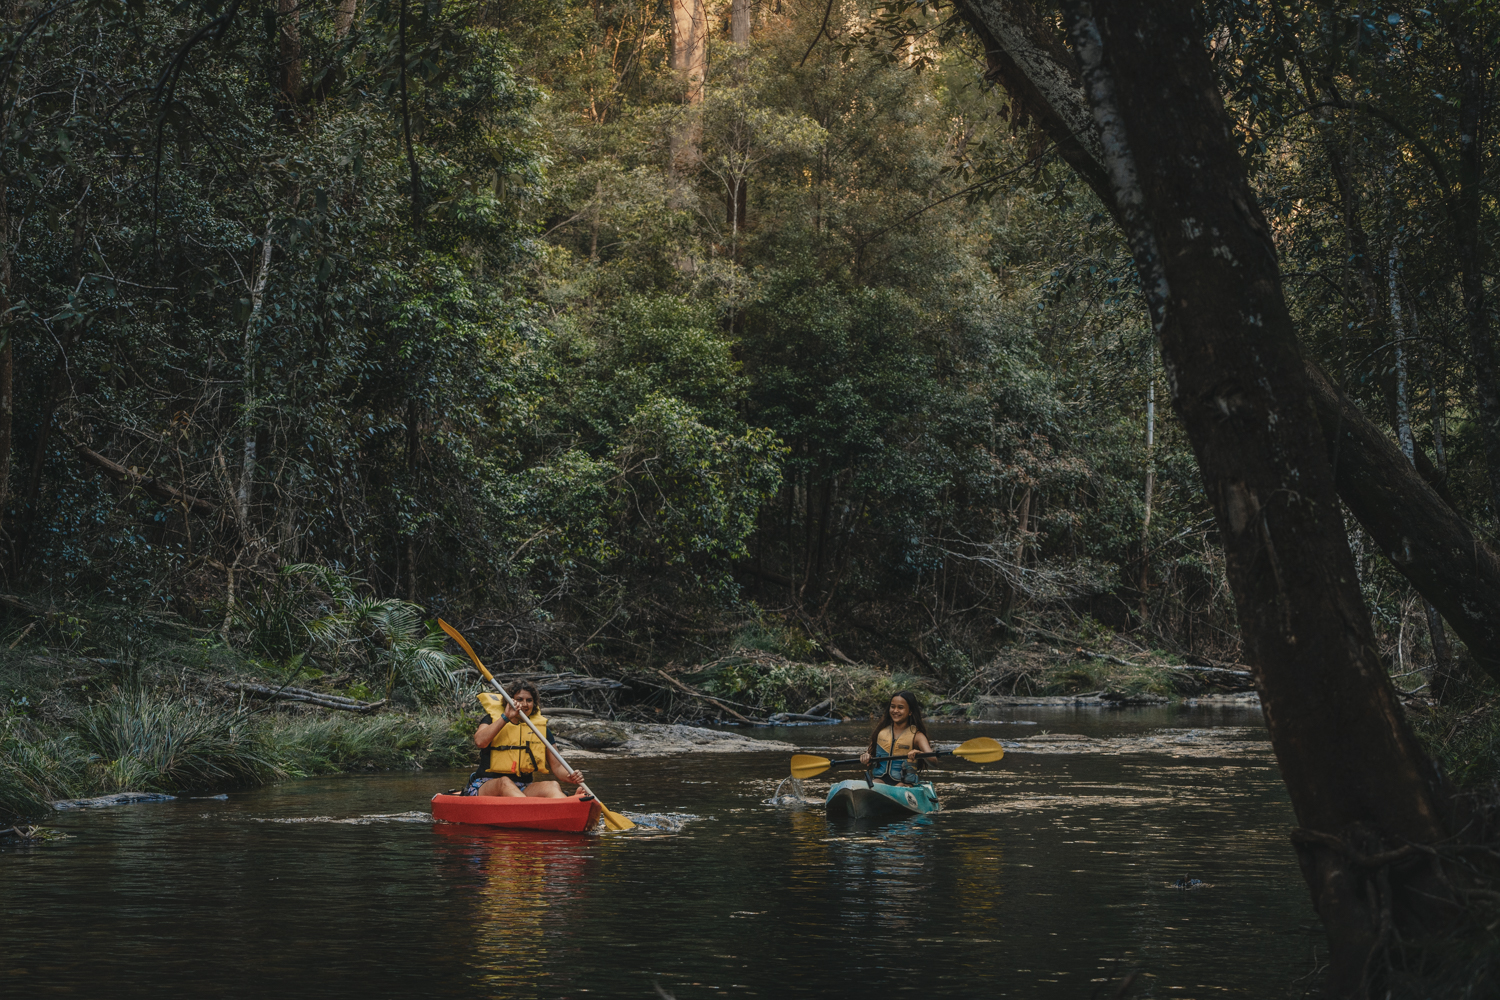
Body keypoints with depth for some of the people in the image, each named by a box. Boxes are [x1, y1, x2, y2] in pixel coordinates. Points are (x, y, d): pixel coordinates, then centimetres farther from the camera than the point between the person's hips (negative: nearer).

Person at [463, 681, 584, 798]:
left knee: (553, 787, -27)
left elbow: (556, 766, 13)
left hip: (523, 790, 3)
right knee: (504, 782, -36)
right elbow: (479, 741, -15)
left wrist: (571, 776, -9)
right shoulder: (492, 719, 7)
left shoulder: (540, 727, 14)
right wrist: (505, 717, -14)